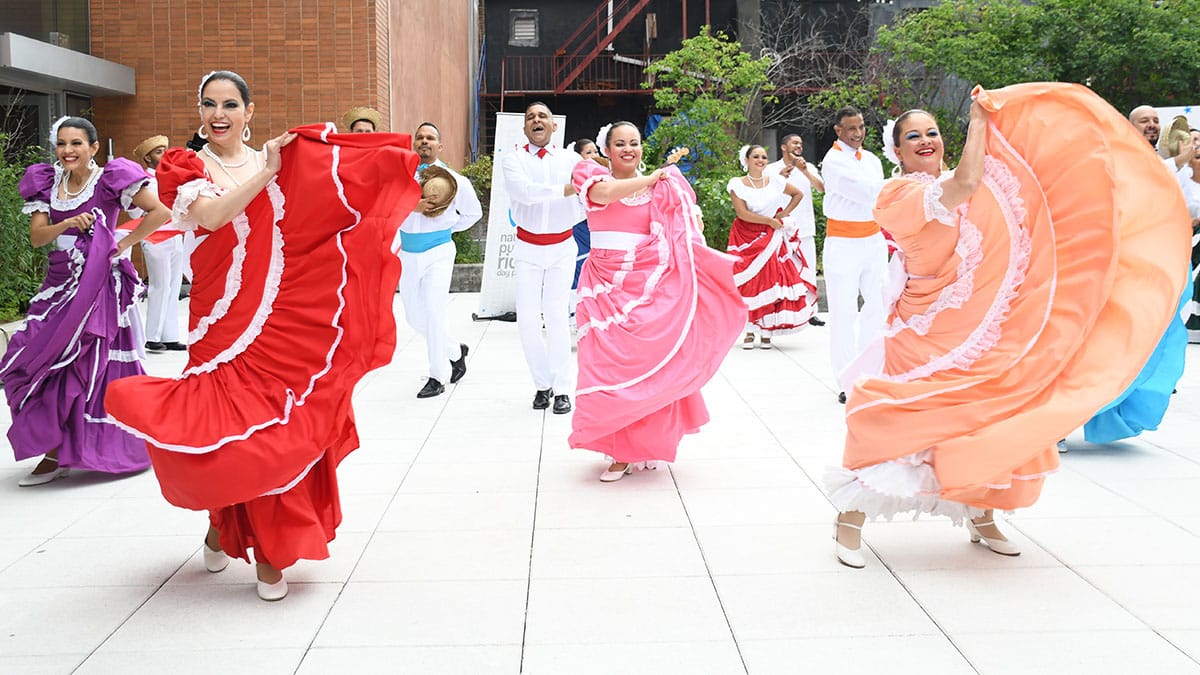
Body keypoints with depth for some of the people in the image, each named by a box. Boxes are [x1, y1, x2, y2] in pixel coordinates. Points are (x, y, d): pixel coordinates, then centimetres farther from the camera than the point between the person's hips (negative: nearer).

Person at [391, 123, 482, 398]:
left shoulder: (454, 180, 0)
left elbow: (474, 213, 13)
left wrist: (448, 228, 7)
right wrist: (413, 206, -23)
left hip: (438, 253, -3)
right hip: (407, 254, 3)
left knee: (433, 313, -11)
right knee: (414, 316, 10)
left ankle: (438, 377, 1)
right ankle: (455, 351, 33)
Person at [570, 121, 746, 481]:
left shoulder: (663, 188, 8)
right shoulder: (592, 176, 6)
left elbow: (686, 234, 4)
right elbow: (605, 192, -17)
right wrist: (651, 179, -10)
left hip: (650, 287, 0)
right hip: (606, 288, 0)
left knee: (649, 364, -3)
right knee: (609, 364, -3)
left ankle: (648, 442, 14)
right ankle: (622, 449, 7)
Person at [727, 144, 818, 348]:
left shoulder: (775, 181, 5)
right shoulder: (737, 184, -3)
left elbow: (798, 194, 18)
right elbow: (742, 213, -13)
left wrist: (784, 214, 5)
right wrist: (770, 220, -10)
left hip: (772, 237, 2)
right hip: (746, 238, -2)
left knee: (771, 280, -6)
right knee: (749, 283, -6)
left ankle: (766, 331, -1)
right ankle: (750, 330, 0)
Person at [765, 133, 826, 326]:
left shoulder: (809, 168, 10)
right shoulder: (771, 169, 5)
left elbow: (821, 188, -5)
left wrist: (805, 171, -18)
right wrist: (779, 178, -15)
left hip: (804, 228, 2)